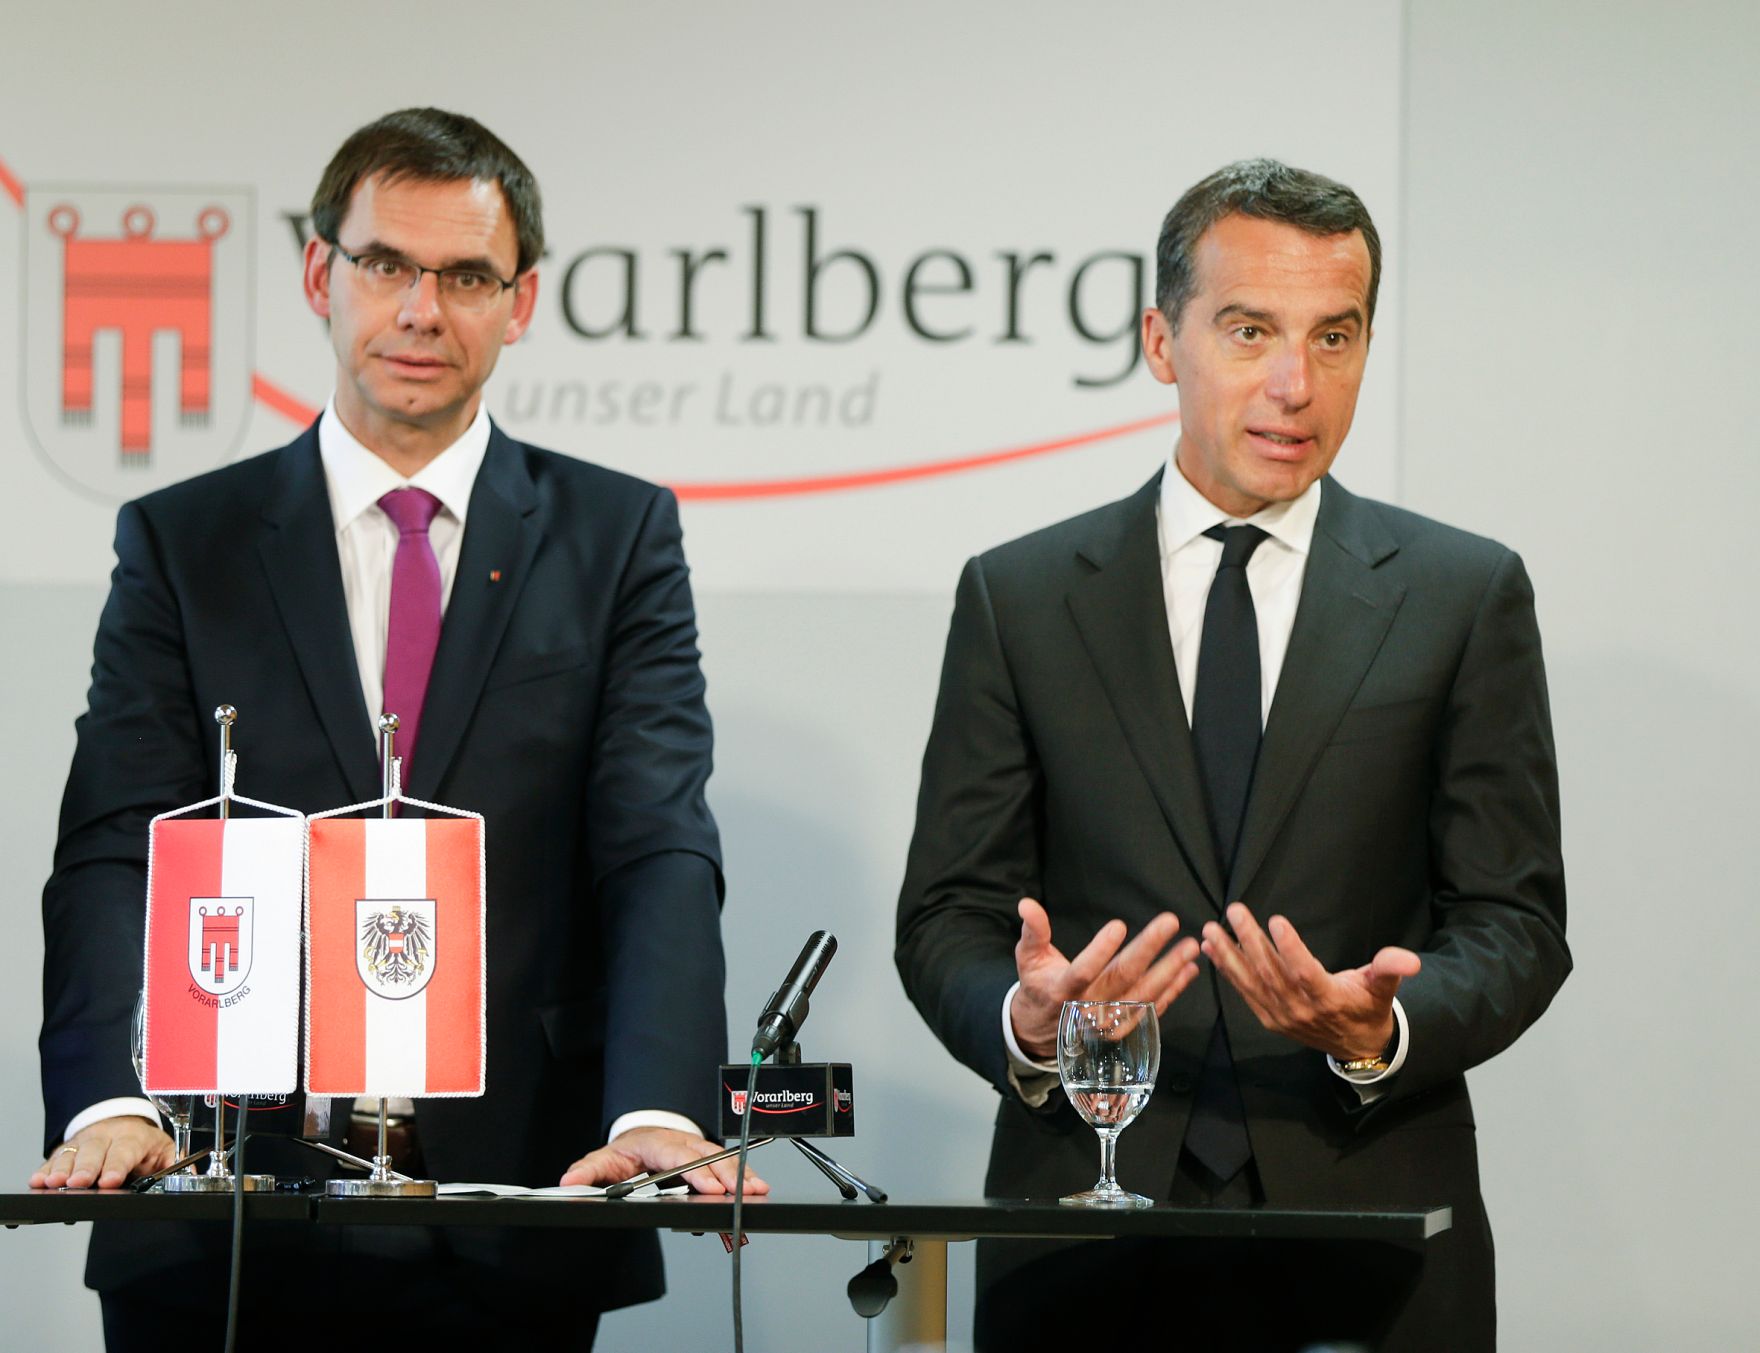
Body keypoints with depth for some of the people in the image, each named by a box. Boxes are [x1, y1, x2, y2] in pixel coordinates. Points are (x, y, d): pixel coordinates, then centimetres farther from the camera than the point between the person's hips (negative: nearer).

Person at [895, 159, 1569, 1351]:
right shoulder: (1020, 598, 6)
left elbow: (1513, 925, 1)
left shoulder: (1466, 595, 4)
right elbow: (947, 917, 4)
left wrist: (1381, 1030, -18)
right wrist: (1025, 1023, -17)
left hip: (1370, 1230, 0)